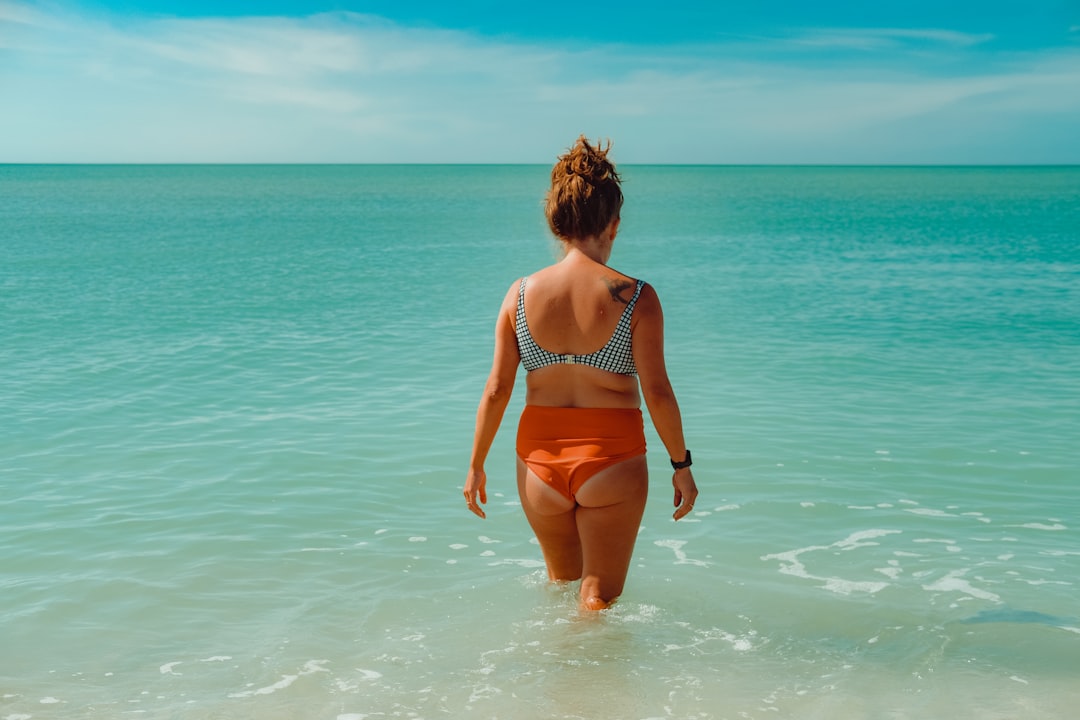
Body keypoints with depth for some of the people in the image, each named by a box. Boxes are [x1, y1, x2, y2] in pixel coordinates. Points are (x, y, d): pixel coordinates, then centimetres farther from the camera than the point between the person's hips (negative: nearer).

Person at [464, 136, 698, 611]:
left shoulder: (522, 294, -3)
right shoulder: (635, 297, -10)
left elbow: (497, 389, -1)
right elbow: (656, 392, -10)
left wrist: (476, 465, 10)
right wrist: (681, 464, 2)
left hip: (540, 459, 3)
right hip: (611, 462, -3)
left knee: (560, 581, 27)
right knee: (598, 595, 11)